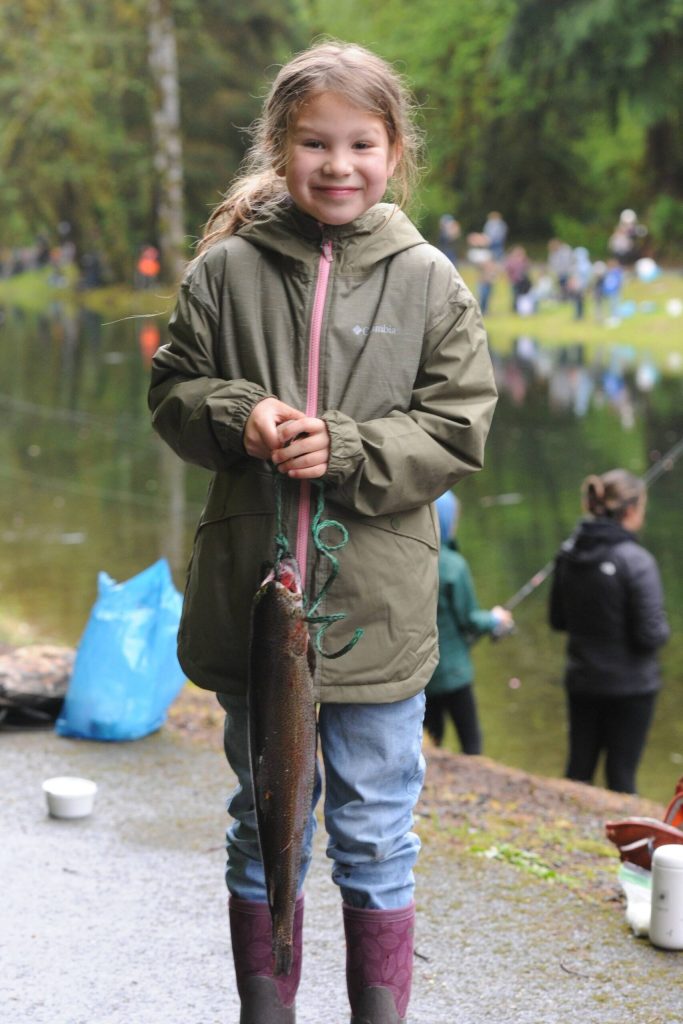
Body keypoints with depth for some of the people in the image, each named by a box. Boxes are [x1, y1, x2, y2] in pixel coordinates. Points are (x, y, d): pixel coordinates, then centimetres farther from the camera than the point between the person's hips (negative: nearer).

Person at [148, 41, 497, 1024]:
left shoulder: (429, 279, -2)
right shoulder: (227, 267, 0)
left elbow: (457, 430, -2)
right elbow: (173, 391, 7)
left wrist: (345, 450, -15)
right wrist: (238, 417, -13)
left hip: (377, 606, -1)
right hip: (249, 597, 1)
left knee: (376, 834, 9)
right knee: (264, 826, 16)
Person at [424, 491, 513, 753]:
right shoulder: (453, 565, -17)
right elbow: (468, 619, -11)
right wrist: (495, 619, 9)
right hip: (451, 670, -5)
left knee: (432, 737, 17)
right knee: (471, 741, 6)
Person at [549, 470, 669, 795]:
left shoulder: (568, 555, -2)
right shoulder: (635, 561, -21)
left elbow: (558, 619, 8)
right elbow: (651, 634, -19)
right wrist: (662, 629, 1)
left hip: (581, 681, 5)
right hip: (629, 685, -5)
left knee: (578, 769, 16)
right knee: (621, 774, 6)